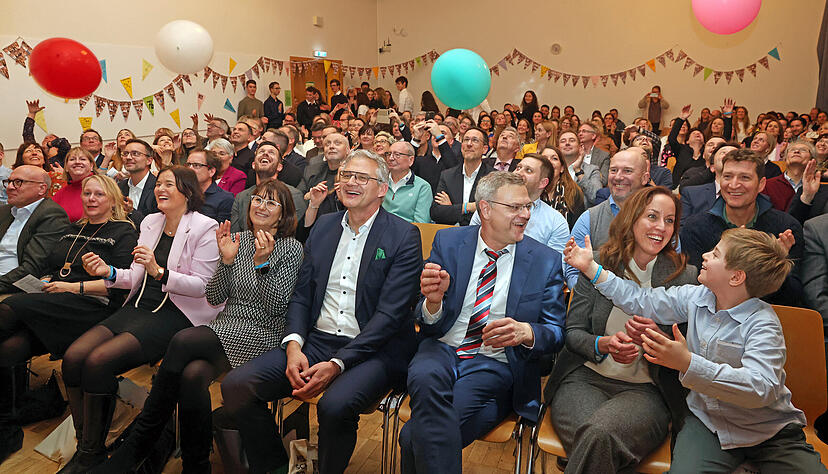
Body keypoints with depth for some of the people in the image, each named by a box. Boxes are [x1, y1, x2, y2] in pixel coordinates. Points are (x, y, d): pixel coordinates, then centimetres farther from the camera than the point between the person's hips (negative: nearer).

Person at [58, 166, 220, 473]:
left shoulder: (205, 228, -6)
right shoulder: (150, 222, 15)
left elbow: (202, 286, -11)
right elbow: (137, 278, 16)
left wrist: (159, 272, -23)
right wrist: (109, 273, -3)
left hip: (176, 314, -7)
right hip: (140, 306, 7)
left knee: (98, 361, -23)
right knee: (73, 357, -14)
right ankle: (85, 444, 1)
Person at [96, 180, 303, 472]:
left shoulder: (291, 249, 0)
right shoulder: (239, 239, 14)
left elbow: (276, 307, -9)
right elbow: (214, 297, 10)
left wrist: (263, 262, -19)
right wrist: (227, 260, -5)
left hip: (262, 334, -5)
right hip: (227, 327, 5)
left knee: (183, 341, -28)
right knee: (193, 373, -29)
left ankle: (136, 446, -16)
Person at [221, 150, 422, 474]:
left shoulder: (403, 237, -4)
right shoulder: (323, 226, 13)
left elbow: (391, 313, -12)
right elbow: (301, 295, 11)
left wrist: (337, 364, -19)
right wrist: (294, 345, -8)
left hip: (372, 350, -5)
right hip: (316, 340, 5)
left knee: (334, 406, -34)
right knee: (235, 385, -12)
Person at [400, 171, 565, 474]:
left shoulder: (546, 261, 3)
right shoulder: (447, 242, 5)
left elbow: (556, 333, 4)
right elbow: (427, 325, 4)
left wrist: (526, 332, -21)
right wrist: (433, 301, -21)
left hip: (496, 363, -2)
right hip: (442, 349, 2)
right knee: (425, 379, -35)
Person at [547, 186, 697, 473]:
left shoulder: (686, 277, 5)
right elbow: (573, 331, 6)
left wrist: (658, 338, -17)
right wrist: (604, 344, -15)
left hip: (646, 390, 0)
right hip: (585, 377, 1)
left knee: (601, 433, -33)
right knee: (593, 436, -33)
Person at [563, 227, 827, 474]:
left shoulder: (763, 324, -18)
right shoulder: (695, 297, 0)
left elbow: (760, 388, -31)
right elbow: (641, 302, 11)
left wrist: (688, 363, -40)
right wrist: (591, 268, 10)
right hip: (707, 422, 3)